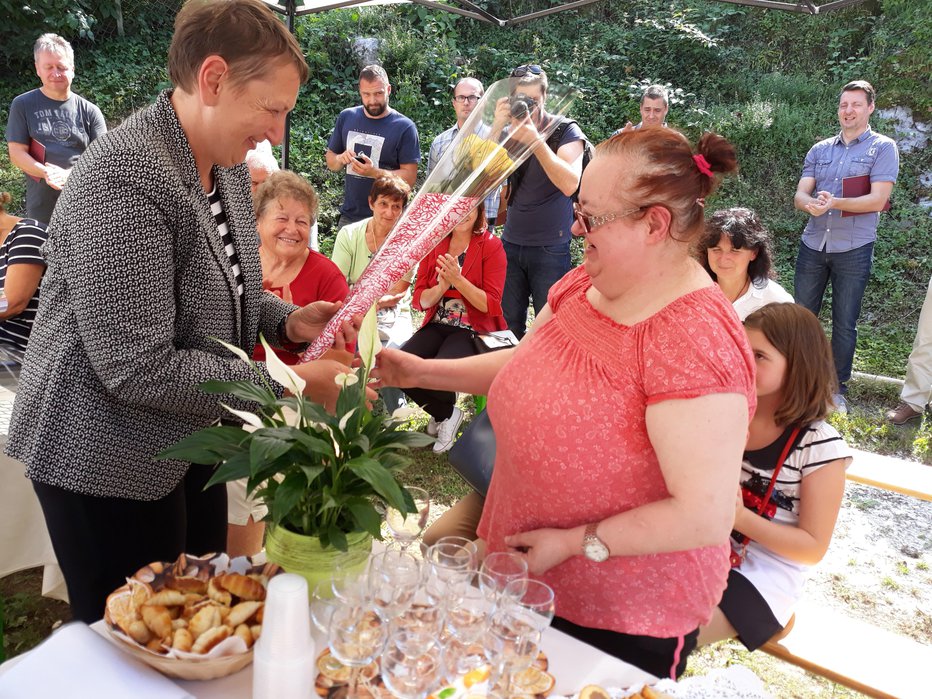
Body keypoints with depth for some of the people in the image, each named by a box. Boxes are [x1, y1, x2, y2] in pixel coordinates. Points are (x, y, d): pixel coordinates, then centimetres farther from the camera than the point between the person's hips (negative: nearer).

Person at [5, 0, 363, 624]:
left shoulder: (229, 167, 3)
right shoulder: (123, 179, -25)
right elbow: (138, 370, -28)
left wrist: (290, 320, -5)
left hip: (192, 442, 8)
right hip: (107, 461, -8)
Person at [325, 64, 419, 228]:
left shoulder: (404, 127, -8)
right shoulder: (346, 117, 6)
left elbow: (410, 177, -10)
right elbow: (330, 160, 14)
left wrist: (374, 172, -25)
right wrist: (341, 159, -9)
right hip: (349, 216, 4)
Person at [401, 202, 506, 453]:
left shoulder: (491, 246, -4)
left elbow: (491, 305, -11)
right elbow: (420, 301, 2)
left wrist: (457, 279, -21)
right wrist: (441, 286, -18)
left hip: (473, 330, -4)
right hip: (437, 326, 4)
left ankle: (443, 413, 9)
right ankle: (445, 414, 7)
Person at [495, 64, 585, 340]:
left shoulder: (565, 131, -6)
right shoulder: (508, 131, 6)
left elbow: (570, 185, -21)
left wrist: (535, 140, -28)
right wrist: (497, 126, -16)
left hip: (551, 247, -4)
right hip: (511, 242, 4)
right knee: (509, 323, 8)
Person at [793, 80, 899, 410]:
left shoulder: (882, 148, 0)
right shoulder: (820, 150, 11)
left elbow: (877, 200, -11)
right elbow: (800, 195, 2)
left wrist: (835, 203, -24)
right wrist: (810, 203, -22)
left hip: (854, 249, -3)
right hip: (813, 245, 3)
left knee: (845, 323, 5)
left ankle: (838, 387, 18)